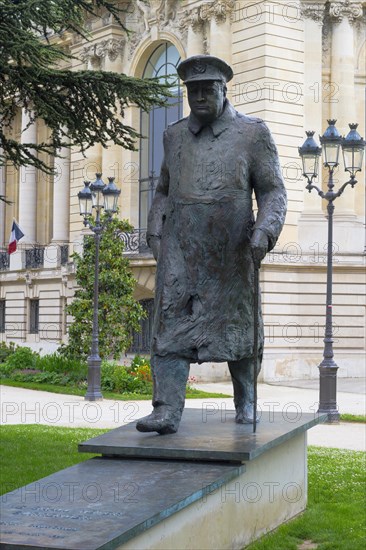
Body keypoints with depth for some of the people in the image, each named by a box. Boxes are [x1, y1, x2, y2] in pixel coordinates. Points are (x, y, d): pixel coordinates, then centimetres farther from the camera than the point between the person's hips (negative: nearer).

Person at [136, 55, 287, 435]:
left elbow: (272, 191, 0)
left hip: (231, 254, -2)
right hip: (179, 251, 2)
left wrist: (263, 233, -16)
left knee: (238, 328, 10)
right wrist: (155, 233, 8)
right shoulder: (175, 135, 13)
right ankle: (166, 410, -11)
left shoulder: (252, 133, 2)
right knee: (171, 328, -9)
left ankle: (245, 403, 28)